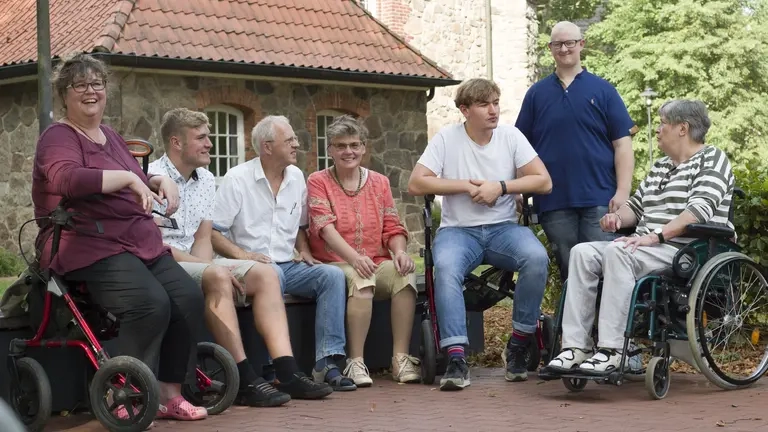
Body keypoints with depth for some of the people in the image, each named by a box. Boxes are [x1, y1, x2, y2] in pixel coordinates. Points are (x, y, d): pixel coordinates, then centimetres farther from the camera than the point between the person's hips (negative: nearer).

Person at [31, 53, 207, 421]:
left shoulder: (110, 137, 21)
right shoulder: (59, 137, -4)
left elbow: (137, 187, 29)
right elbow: (66, 178, -26)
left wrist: (160, 181, 6)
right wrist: (127, 178, -30)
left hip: (140, 243, 8)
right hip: (90, 247, -8)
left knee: (188, 298, -14)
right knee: (151, 303, -30)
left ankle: (169, 394, -5)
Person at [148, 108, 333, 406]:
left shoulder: (206, 180, 12)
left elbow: (202, 240, 12)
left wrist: (206, 264, -10)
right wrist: (210, 268, -19)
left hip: (193, 262, 9)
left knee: (264, 275, -7)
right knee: (218, 277, -34)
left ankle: (287, 373, -19)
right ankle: (244, 381, -34)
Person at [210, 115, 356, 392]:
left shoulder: (296, 177, 15)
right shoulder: (237, 179, -3)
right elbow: (212, 231, -8)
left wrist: (304, 251, 8)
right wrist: (241, 254, -20)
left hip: (289, 265, 6)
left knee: (332, 275, -20)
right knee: (272, 274, -39)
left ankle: (327, 363, -27)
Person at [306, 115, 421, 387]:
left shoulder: (379, 182, 17)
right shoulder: (318, 182, 5)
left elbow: (393, 228, 11)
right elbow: (325, 227, -10)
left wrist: (400, 252, -13)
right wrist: (355, 258, -27)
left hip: (377, 264, 3)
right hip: (335, 265, -3)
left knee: (405, 272, -29)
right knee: (360, 278, -37)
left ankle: (401, 358, -29)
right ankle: (355, 362, -33)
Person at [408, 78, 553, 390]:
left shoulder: (511, 136, 4)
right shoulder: (446, 138, 0)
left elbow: (543, 181, -1)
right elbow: (416, 184, -6)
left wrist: (500, 187, -12)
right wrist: (467, 186, -10)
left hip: (504, 227, 2)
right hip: (458, 230, -1)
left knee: (536, 257, -30)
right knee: (446, 268, -36)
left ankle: (518, 347, -14)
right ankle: (456, 359, -35)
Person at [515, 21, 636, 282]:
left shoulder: (603, 90, 5)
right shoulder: (537, 93, 11)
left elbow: (622, 143, 1)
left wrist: (623, 192, -9)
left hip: (600, 198, -2)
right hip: (553, 201, 2)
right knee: (568, 271, 7)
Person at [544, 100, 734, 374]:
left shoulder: (712, 159, 0)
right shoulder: (660, 167, 27)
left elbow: (700, 209, -15)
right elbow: (636, 205, 30)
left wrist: (655, 236, -25)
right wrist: (617, 217, 4)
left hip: (686, 251, -8)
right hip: (645, 250, 8)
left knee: (618, 252, -33)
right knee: (583, 252, -14)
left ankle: (612, 351, -36)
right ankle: (575, 346, -23)